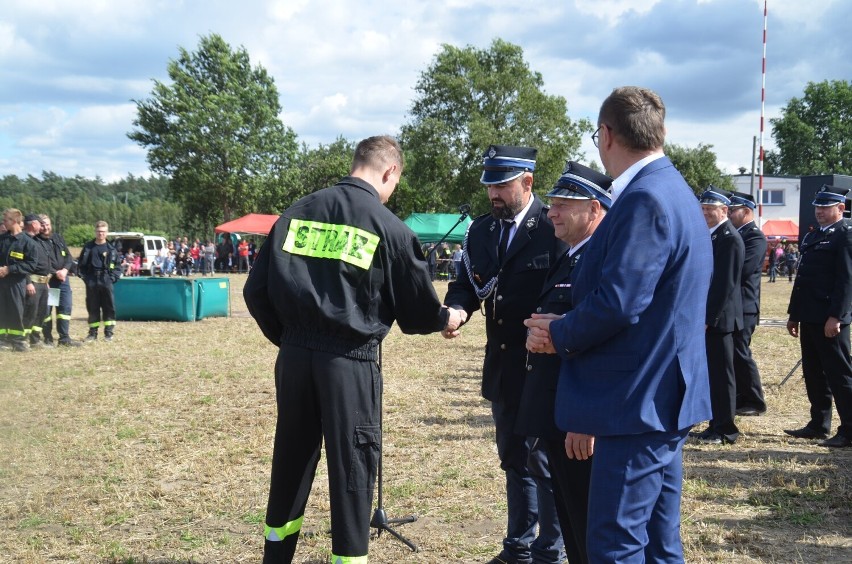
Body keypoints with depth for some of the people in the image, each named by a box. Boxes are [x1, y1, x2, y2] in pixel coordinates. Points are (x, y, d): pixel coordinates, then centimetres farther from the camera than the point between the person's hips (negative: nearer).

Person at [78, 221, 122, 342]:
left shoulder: (111, 249, 5)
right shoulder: (88, 247, 8)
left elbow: (118, 266, 8)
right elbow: (81, 265, 12)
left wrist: (113, 277, -4)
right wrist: (85, 277, 2)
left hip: (106, 282, -1)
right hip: (91, 283, 1)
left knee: (109, 307, -1)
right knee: (92, 308, 6)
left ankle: (109, 333, 6)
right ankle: (93, 333, 13)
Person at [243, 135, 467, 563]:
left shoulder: (298, 213, 6)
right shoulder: (388, 227, -7)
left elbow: (256, 291, 5)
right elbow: (418, 313, -2)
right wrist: (448, 319, 19)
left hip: (294, 357, 5)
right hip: (350, 363, -5)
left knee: (291, 466, 18)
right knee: (352, 469, 8)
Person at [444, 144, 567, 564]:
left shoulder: (555, 228, -12)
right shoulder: (481, 230, 8)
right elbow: (467, 282, 7)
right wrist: (456, 309, -13)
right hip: (502, 367, 7)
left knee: (544, 462, 3)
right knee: (513, 460, 18)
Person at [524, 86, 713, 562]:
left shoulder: (644, 198, -18)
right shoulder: (672, 190, 14)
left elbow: (617, 303, -25)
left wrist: (559, 336, -7)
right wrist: (570, 329, 9)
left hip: (639, 403, -10)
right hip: (664, 397, 10)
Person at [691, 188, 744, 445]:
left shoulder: (730, 238, -14)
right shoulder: (711, 235, 15)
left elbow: (726, 284, -19)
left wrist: (708, 318, -19)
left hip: (718, 319, -9)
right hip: (706, 317, 9)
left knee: (721, 374, -2)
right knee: (712, 373, 13)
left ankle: (726, 431, 6)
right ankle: (716, 425, 22)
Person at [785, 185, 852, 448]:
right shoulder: (812, 236, 18)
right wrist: (794, 314, 18)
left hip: (830, 318, -9)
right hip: (810, 317, 9)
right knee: (813, 373, 14)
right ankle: (819, 425, 24)